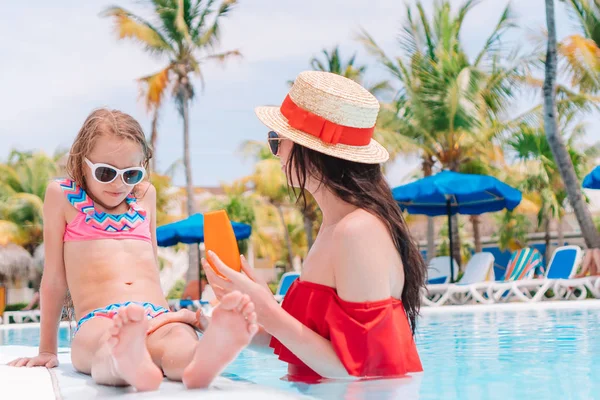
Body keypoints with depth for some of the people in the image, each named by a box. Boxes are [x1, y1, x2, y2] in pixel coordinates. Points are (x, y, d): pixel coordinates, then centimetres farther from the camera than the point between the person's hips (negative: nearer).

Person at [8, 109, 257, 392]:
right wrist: (47, 350, 14)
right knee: (105, 343, -40)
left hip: (156, 318, 3)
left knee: (179, 337, -35)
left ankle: (201, 362, -68)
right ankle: (127, 362, -73)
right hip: (97, 321, -2)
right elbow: (54, 278, 12)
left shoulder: (145, 195, 23)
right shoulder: (63, 196, 11)